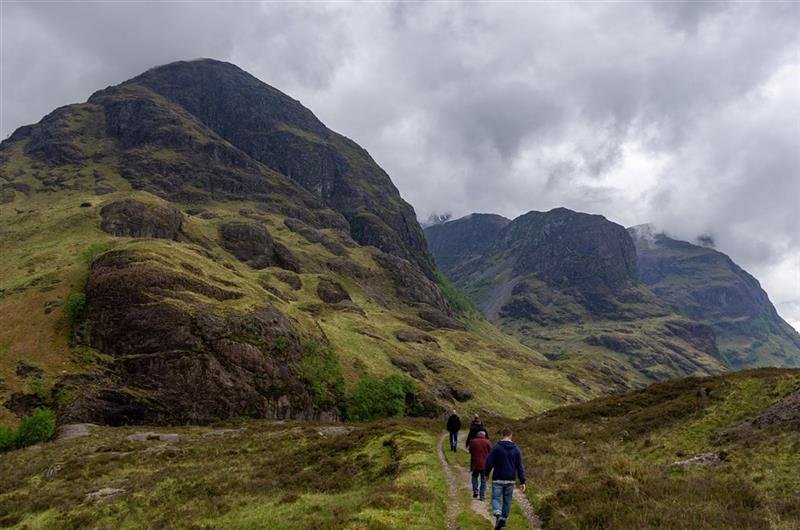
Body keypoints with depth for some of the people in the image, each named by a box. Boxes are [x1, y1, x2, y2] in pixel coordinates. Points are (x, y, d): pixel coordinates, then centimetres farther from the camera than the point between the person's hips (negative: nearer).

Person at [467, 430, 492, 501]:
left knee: (474, 477, 20)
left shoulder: (473, 441, -1)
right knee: (483, 479, 9)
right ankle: (482, 495, 8)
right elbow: (490, 453, -1)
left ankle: (475, 490, 3)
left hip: (475, 464, 0)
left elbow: (470, 451, 6)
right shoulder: (487, 442, -3)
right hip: (484, 464, 0)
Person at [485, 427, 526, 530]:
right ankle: (504, 520, 17)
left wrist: (487, 474, 9)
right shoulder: (516, 449, 2)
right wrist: (522, 482, 3)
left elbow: (489, 462, -9)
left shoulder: (496, 447, -8)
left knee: (495, 498, 2)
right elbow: (520, 466, 0)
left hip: (498, 479, -3)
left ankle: (498, 515, -23)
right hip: (510, 480, 3)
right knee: (507, 501, 15)